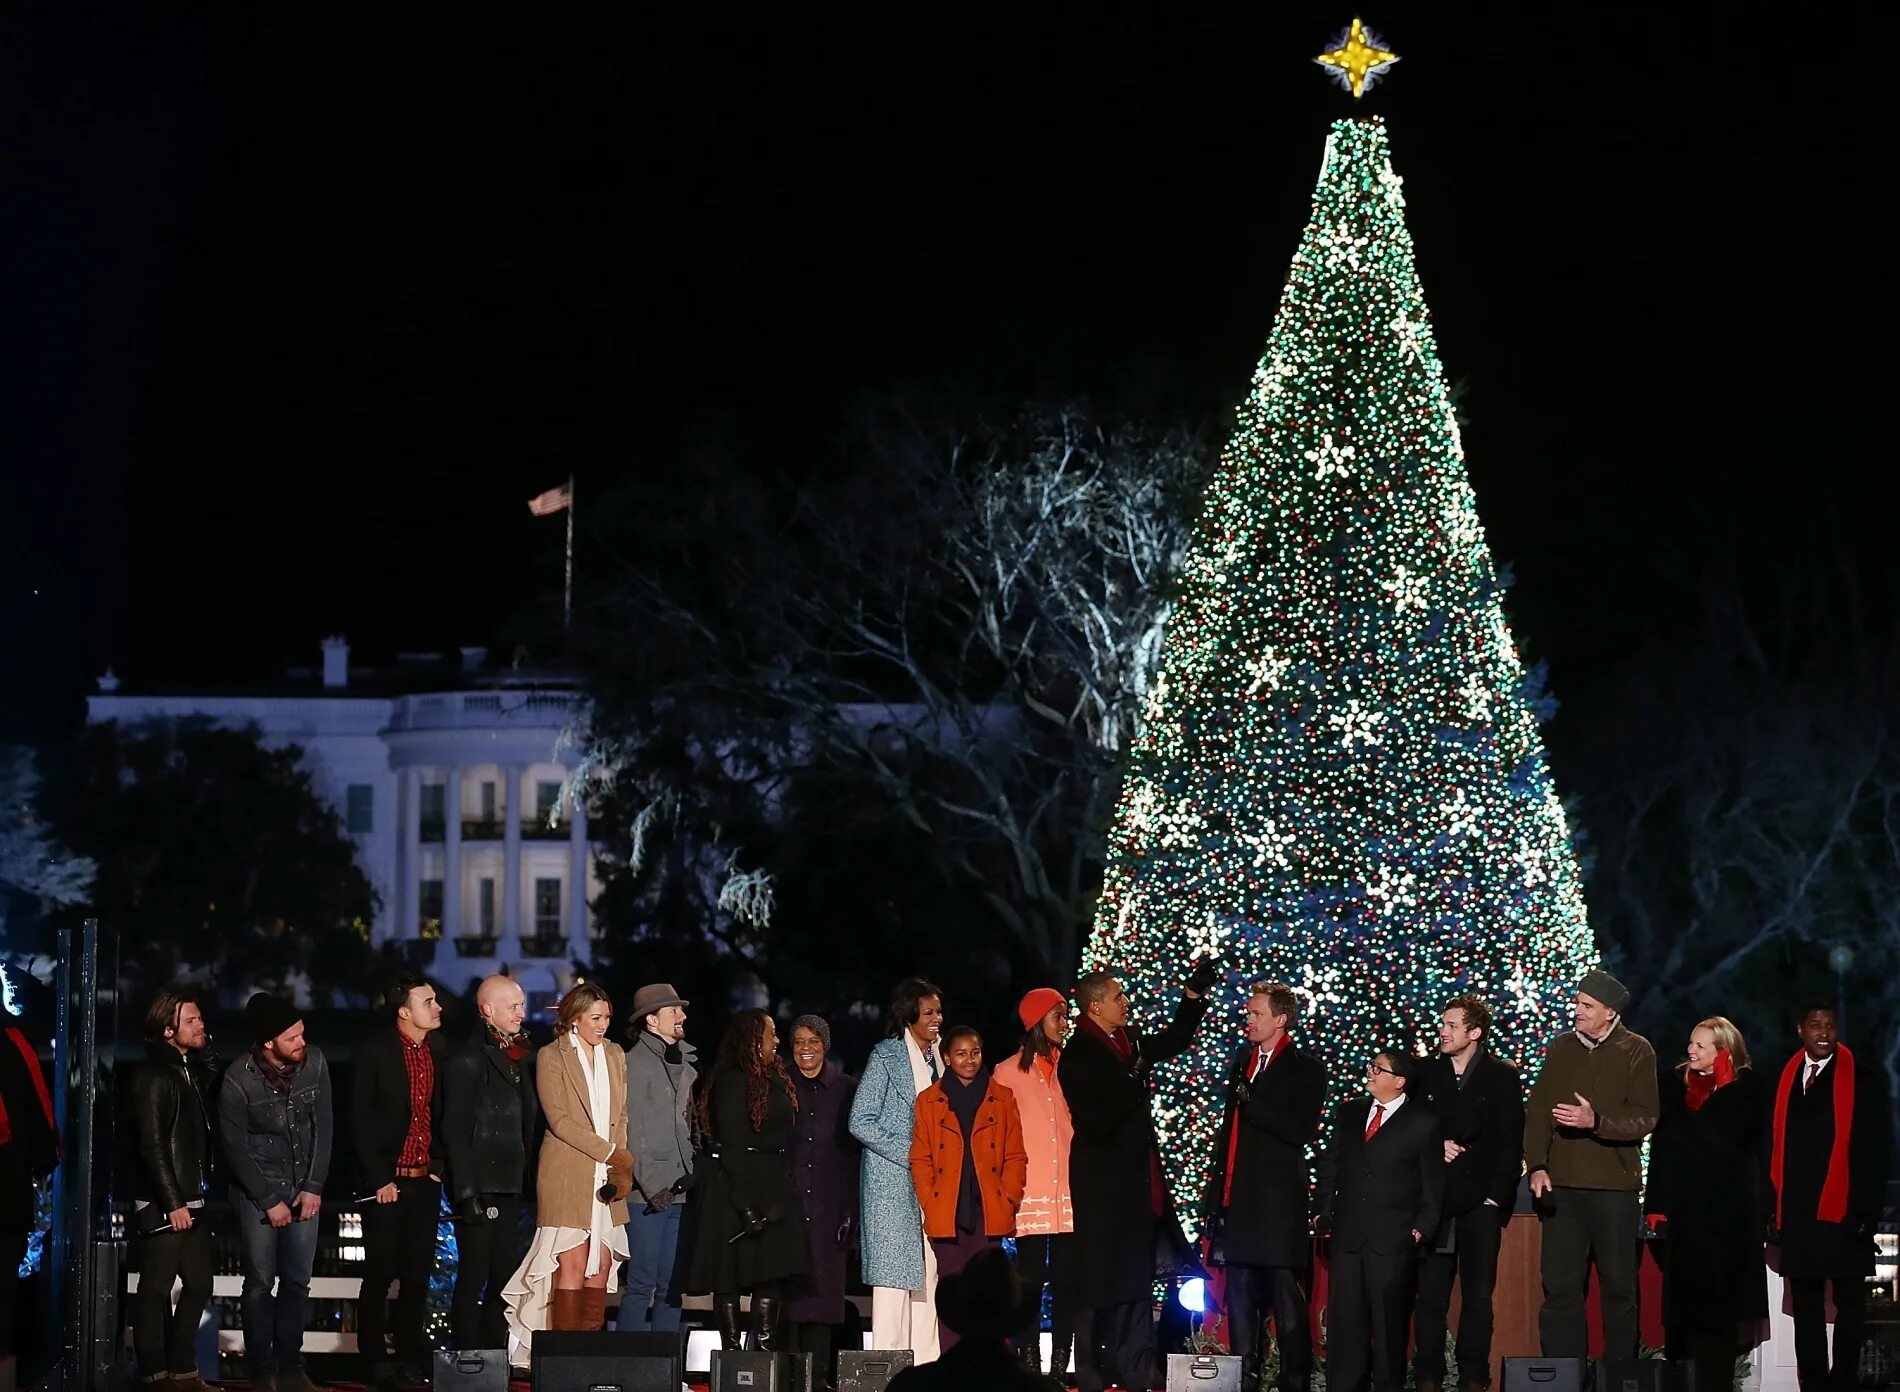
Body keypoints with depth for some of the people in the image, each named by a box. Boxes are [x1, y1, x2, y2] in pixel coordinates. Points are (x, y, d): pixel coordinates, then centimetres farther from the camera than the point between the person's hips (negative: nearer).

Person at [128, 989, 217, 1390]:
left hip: (193, 1200, 8)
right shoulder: (153, 1075, -12)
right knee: (156, 1288, -2)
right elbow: (152, 1145, -16)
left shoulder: (196, 1069, 13)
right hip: (163, 1204, -8)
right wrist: (173, 1203, -18)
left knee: (199, 1285, 11)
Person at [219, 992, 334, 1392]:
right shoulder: (238, 1080, -18)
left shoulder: (314, 1062, -8)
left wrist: (313, 1187, -5)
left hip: (303, 1187, 3)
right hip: (257, 1189, -3)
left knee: (297, 1281, 4)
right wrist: (269, 1201, -10)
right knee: (260, 1282, -2)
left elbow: (323, 1126, -1)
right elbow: (236, 1148, -10)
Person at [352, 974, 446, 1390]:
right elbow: (360, 1119, -8)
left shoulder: (438, 1048, 4)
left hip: (426, 1180, 4)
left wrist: (439, 1164, 3)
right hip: (387, 1180, -4)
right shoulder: (375, 1049, -9)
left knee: (418, 1275, 7)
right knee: (380, 1275, 2)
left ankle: (409, 1358, 14)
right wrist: (378, 1180, -11)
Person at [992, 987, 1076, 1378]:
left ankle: (1060, 1364, 3)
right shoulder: (1009, 1073, 5)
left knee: (1066, 1279, 0)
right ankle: (1029, 1363, 1)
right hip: (1031, 1195, -2)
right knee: (1031, 1279, -3)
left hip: (1069, 1193, 2)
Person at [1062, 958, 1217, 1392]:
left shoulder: (1129, 1045, 9)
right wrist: (1134, 1083, -18)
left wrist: (1194, 992, 18)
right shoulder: (1079, 1057, -14)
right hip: (1101, 1181, -8)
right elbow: (1098, 1121, -21)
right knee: (1098, 1276, -1)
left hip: (1136, 1180, 8)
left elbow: (1174, 1039, 27)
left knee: (1137, 1276, 8)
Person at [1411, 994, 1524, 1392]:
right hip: (1434, 1200, 1)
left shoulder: (1502, 1077, 4)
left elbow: (1510, 1142, 1)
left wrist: (1498, 1196, -6)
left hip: (1481, 1203, -1)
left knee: (1478, 1295, 1)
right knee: (1431, 1295, -1)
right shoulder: (1426, 1074, 9)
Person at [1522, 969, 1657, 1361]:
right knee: (1560, 1287, 0)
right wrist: (1537, 1165, -6)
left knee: (1617, 1287, 4)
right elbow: (1537, 1111, 7)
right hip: (1562, 1184, 3)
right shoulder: (1561, 1049, 10)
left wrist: (1596, 1121, -24)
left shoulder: (1636, 1052, -1)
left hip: (1614, 1186, -3)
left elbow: (1644, 1118, -9)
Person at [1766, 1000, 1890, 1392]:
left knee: (1849, 1302, 4)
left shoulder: (1862, 1077, -1)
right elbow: (1775, 1148, 9)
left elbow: (1874, 1149, -4)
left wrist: (1868, 1210, -10)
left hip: (1844, 1212, -4)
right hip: (1798, 1213, 4)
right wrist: (1774, 1208, 4)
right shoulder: (1786, 1079, 9)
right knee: (1806, 1306, 6)